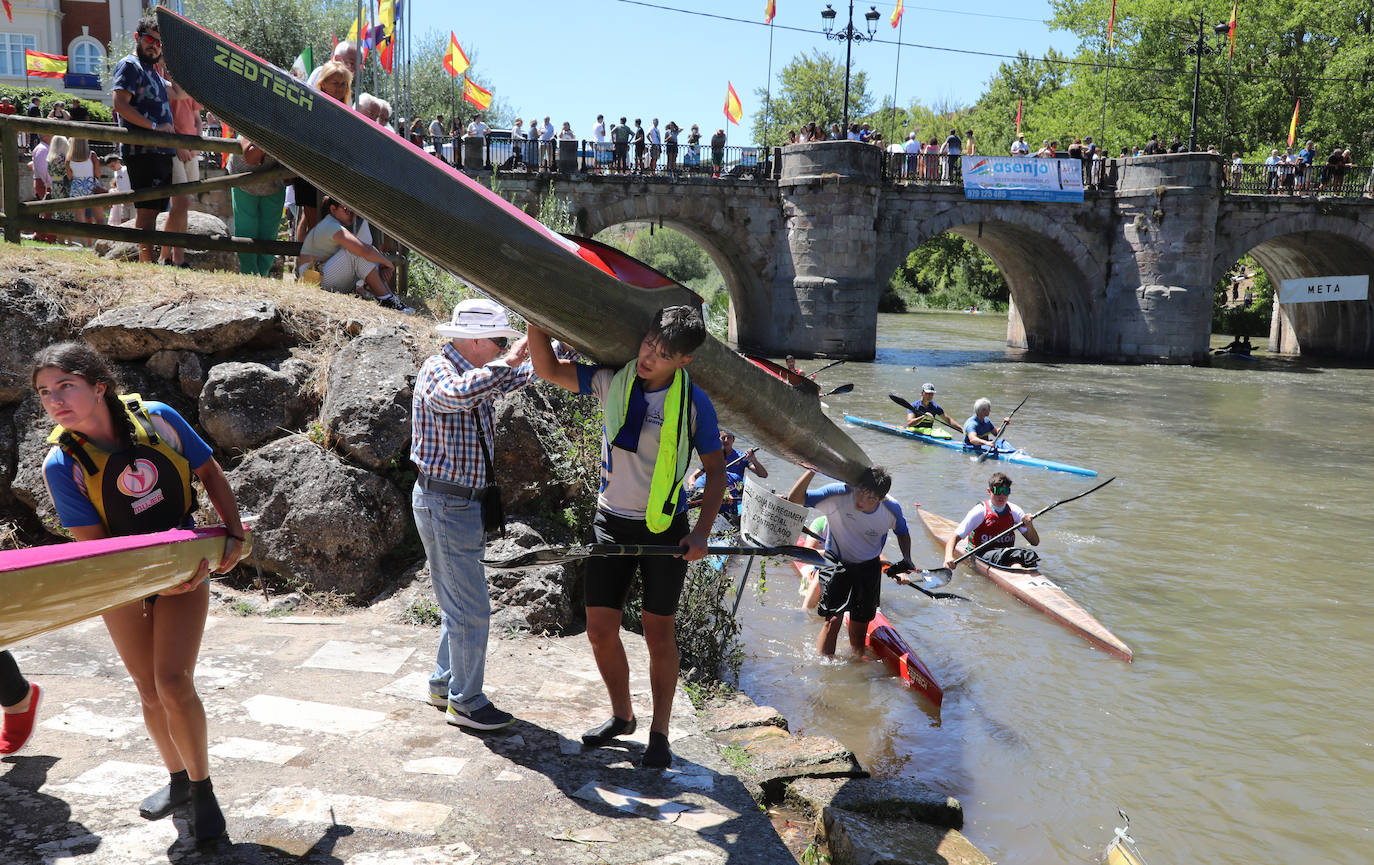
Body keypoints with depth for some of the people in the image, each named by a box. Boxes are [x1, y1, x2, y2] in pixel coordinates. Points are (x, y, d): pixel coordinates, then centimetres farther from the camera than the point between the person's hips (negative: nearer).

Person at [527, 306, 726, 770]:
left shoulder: (694, 403, -11)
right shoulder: (612, 381, -3)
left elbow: (716, 471, -3)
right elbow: (548, 369, 0)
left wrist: (701, 532, -13)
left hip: (665, 530, -3)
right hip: (611, 523, 3)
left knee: (658, 631, 6)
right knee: (600, 630, 4)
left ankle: (659, 732, 23)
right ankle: (621, 715, 28)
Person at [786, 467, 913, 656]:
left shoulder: (891, 509, -16)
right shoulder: (838, 495, -26)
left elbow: (902, 532, 7)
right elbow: (795, 499, -30)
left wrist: (906, 559, -7)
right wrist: (812, 469, -41)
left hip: (869, 568, 2)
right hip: (837, 563, -2)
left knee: (859, 629, 8)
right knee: (833, 620, -13)